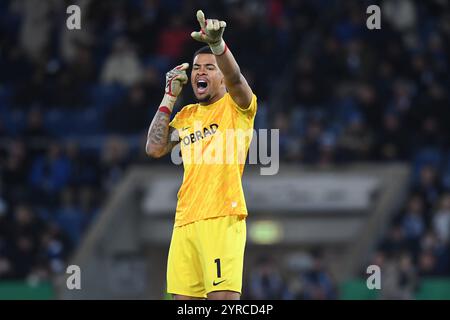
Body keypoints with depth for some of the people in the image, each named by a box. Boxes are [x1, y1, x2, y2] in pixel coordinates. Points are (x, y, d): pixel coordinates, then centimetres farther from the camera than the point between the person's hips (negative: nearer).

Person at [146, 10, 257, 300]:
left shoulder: (236, 106, 3)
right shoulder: (186, 115, 21)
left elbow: (235, 78, -18)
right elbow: (155, 148, 12)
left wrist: (218, 44, -38)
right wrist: (170, 96, 12)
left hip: (222, 218, -6)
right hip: (185, 220, 6)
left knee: (223, 297, -15)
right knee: (183, 298, 3)